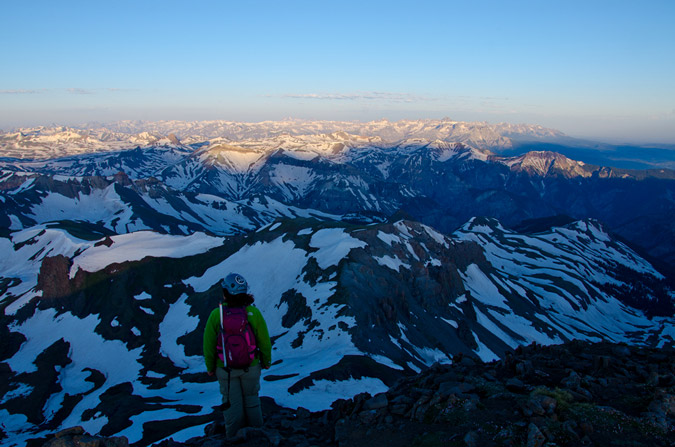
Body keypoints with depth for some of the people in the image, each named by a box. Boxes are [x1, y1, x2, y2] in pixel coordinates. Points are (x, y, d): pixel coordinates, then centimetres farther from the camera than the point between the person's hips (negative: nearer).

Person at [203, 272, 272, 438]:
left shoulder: (216, 314, -16)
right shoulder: (253, 312, -15)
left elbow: (209, 344, -8)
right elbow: (264, 340, -7)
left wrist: (210, 366, 7)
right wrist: (266, 360, 10)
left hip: (225, 369, -1)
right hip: (251, 367, 1)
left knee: (232, 404, 14)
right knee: (251, 400, 19)